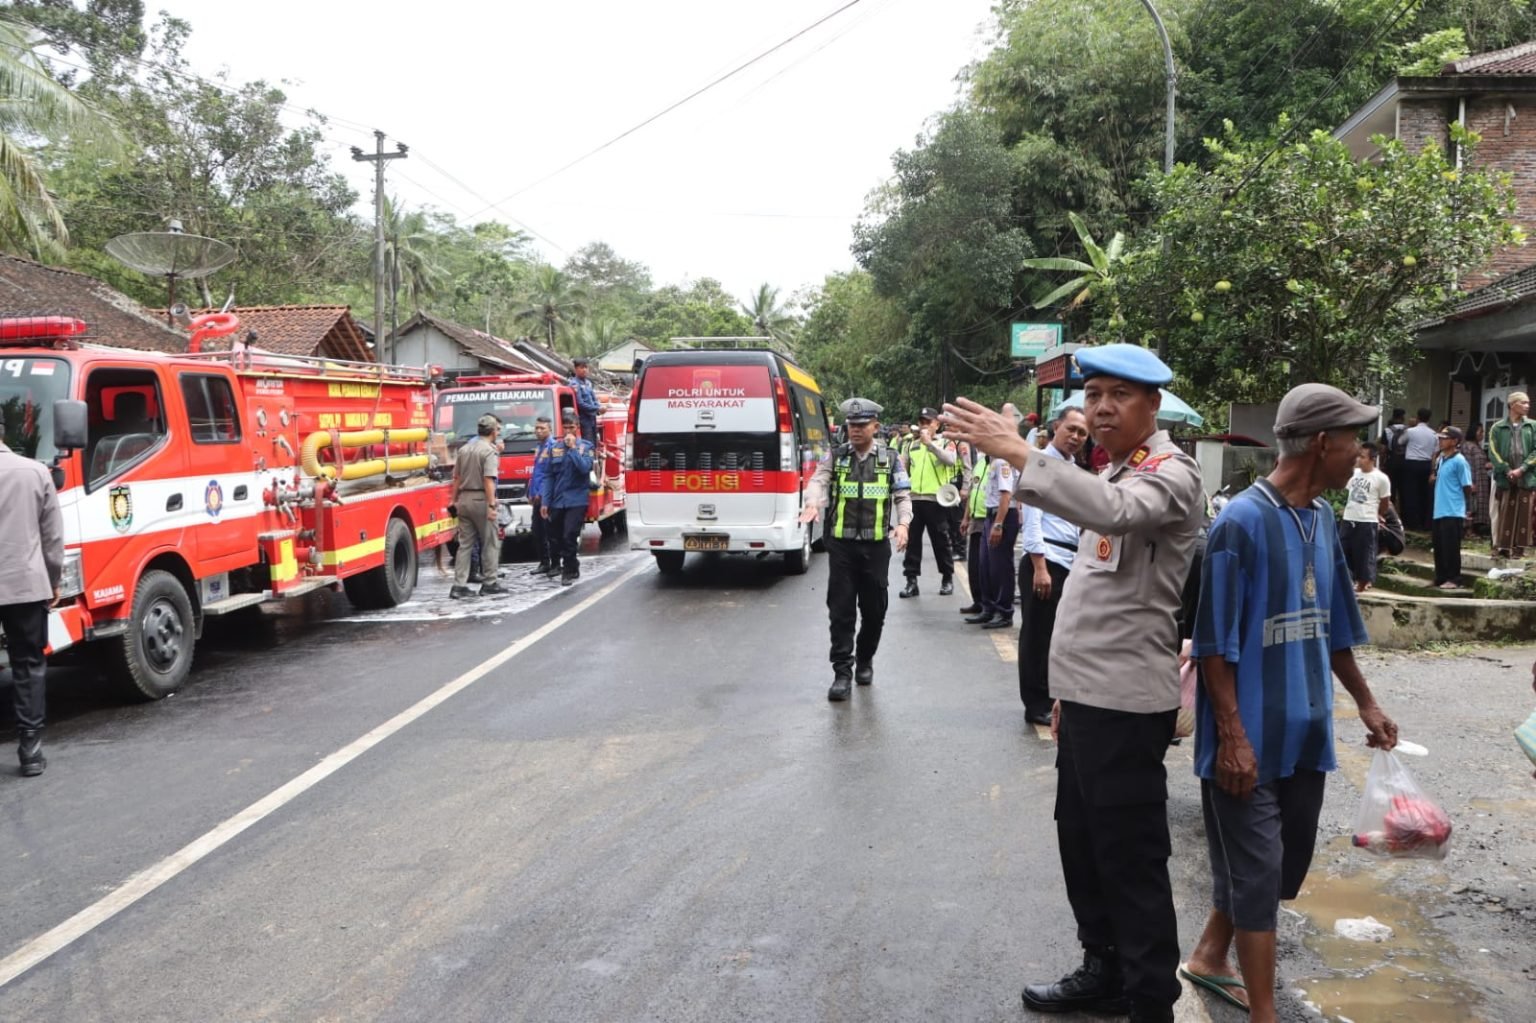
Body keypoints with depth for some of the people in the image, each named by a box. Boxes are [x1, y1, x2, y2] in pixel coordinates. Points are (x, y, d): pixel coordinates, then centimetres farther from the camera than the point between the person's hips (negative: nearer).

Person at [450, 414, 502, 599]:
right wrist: (491, 505, -20)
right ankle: (490, 583, 9)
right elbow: (488, 480, -19)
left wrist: (455, 500, 20)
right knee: (490, 543, 5)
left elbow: (456, 478, 14)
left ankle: (459, 585, 3)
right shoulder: (489, 451, -11)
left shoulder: (464, 449, 11)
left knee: (465, 543, 7)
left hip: (464, 499, 7)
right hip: (481, 500, -7)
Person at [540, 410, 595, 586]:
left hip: (577, 500, -4)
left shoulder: (586, 446, 1)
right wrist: (544, 502, 3)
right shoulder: (554, 448, 8)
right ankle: (572, 567, 27)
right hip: (556, 501, 4)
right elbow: (548, 476, 8)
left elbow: (585, 468, -16)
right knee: (554, 537, 9)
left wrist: (573, 448, -15)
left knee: (569, 536, -12)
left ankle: (569, 571, 3)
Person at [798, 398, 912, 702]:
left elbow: (903, 495, 4)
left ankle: (865, 660, 30)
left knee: (874, 608, 8)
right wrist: (812, 504, -32)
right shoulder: (835, 457, 5)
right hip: (841, 543, 0)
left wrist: (902, 523, -14)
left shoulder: (890, 459, 6)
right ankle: (842, 671, 3)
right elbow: (818, 481, -10)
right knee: (841, 609, -1)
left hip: (876, 544, 1)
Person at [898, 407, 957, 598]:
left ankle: (947, 578, 19)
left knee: (940, 541, 5)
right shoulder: (911, 444, 13)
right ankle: (911, 580, 9)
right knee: (912, 541, 5)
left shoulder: (945, 443, 1)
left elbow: (950, 460, -20)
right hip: (913, 498, 4)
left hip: (936, 500, -4)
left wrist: (930, 444, -24)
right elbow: (903, 468, 18)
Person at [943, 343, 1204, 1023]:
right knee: (1081, 843, 19)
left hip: (1126, 704, -10)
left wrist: (1015, 450, -42)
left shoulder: (1171, 473, -13)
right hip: (1088, 694, 10)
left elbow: (1113, 511, -38)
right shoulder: (1115, 475, 17)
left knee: (1131, 859, -2)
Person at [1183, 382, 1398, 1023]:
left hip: (1304, 731, 8)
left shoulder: (1321, 519, 7)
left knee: (1286, 861, 18)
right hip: (1251, 738, -8)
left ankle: (1210, 957, 37)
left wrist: (1365, 704, 22)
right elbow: (1215, 642, -17)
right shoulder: (1242, 521, -17)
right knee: (1258, 872, 0)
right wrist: (1232, 736, -19)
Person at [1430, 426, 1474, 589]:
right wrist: (1433, 479, 8)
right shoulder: (1440, 459, 13)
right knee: (1439, 547, 12)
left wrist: (1459, 503, 1)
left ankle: (1454, 579, 2)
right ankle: (1441, 577, 20)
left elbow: (1467, 487, -8)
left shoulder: (1459, 461, -11)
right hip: (1439, 512, 8)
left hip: (1453, 513, -8)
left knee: (1451, 547, -5)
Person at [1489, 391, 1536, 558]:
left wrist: (1522, 469, -10)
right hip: (1505, 477, -1)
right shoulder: (1498, 428, 2)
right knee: (1505, 513, 0)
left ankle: (1519, 547, 8)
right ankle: (1503, 546, 2)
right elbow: (1493, 452, -1)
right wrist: (1507, 470, -11)